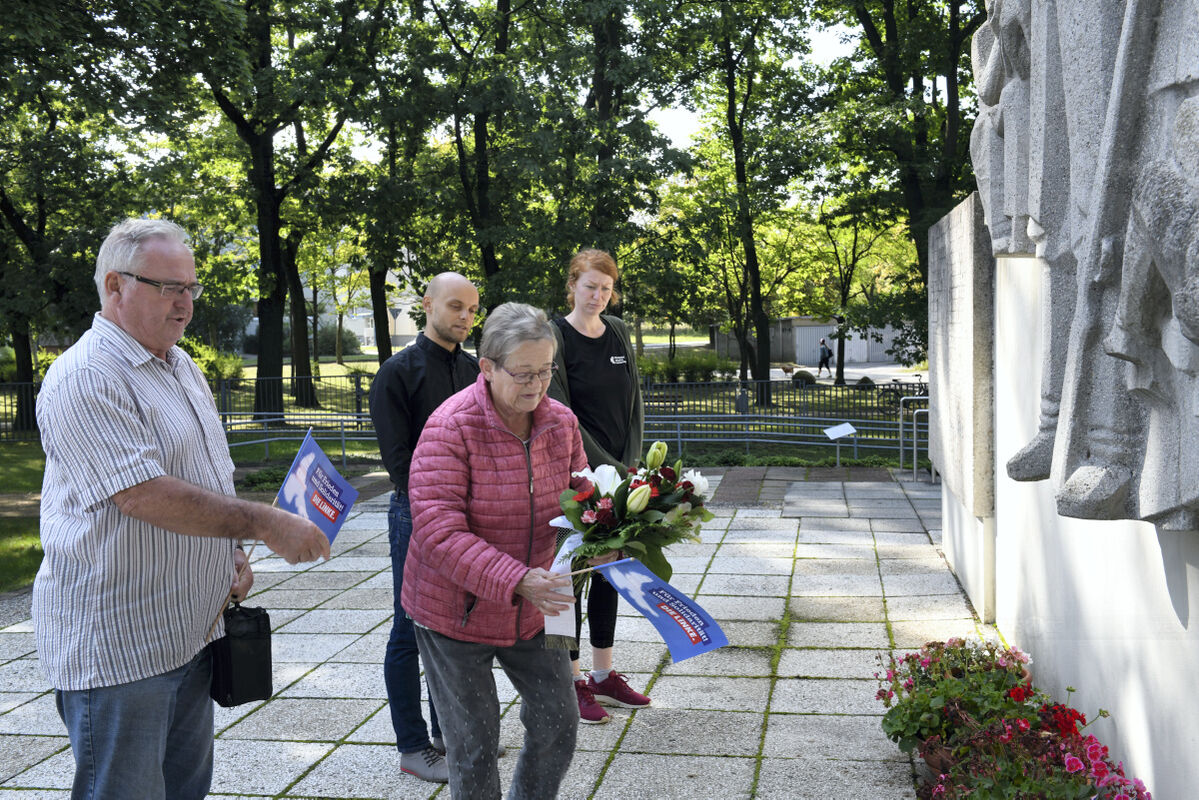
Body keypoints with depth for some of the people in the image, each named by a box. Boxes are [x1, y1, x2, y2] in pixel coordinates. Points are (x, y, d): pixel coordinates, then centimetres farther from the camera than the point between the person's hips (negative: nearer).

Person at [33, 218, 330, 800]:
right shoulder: (85, 378, -17)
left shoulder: (181, 365, 13)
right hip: (116, 647, -9)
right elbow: (144, 495, -26)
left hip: (190, 633, 9)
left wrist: (231, 553, 8)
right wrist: (264, 524, -23)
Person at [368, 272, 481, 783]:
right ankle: (413, 747, 13)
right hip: (419, 515, -6)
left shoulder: (475, 371, 11)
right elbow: (399, 459, -10)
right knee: (412, 633, 3)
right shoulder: (399, 373, -7)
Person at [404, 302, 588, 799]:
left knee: (558, 724, 13)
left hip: (531, 610, 5)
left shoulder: (561, 423, -4)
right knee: (474, 749, 5)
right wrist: (517, 581, -39)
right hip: (456, 612, -5)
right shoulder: (450, 427, -22)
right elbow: (439, 534, -29)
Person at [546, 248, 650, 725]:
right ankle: (571, 681, 10)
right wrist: (607, 467, -16)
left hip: (618, 474, 6)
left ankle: (603, 675, 22)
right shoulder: (556, 337, -10)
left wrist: (631, 462, -2)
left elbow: (634, 400, 10)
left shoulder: (618, 332, 9)